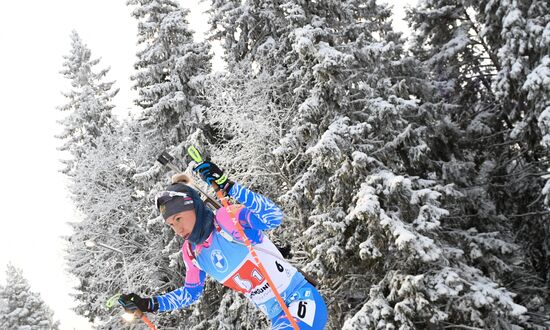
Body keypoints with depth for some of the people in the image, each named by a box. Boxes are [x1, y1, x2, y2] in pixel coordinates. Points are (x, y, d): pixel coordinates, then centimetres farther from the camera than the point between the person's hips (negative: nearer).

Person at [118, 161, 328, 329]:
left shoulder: (226, 219, -16)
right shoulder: (191, 253, 5)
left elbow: (274, 217, -33)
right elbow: (191, 293, 19)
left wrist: (228, 186, -37)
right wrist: (149, 305, 10)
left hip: (302, 297, -7)